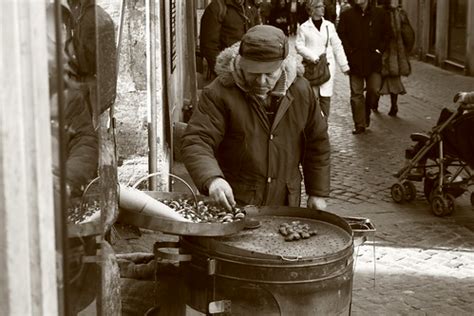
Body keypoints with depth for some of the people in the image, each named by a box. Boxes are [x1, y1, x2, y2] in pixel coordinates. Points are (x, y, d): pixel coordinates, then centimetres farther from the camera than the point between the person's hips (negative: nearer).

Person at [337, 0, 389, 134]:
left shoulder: (379, 13, 6)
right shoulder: (347, 15, 4)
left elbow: (386, 34, 10)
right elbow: (340, 35, 3)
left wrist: (380, 50, -1)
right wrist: (349, 51, -7)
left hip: (373, 60, 0)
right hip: (355, 61, 0)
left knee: (374, 90, -3)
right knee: (356, 94, 1)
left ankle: (367, 113, 26)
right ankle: (359, 124, 8)